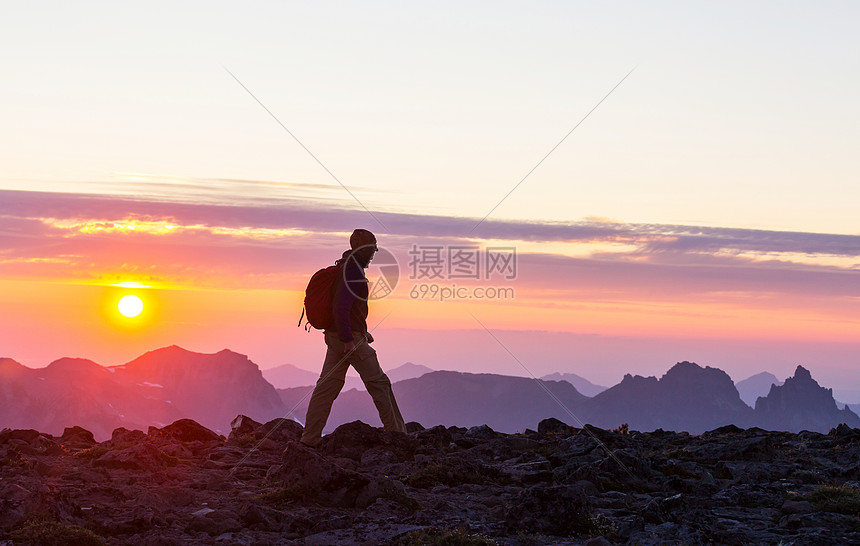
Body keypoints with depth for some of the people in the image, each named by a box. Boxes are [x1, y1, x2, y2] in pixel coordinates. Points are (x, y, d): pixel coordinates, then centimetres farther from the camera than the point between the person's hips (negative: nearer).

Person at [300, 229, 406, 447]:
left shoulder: (344, 268, 17)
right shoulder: (352, 271, -16)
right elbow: (340, 307, -25)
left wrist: (361, 331, 25)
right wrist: (348, 339, -22)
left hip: (335, 336, 10)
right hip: (350, 338, -10)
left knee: (328, 385, 6)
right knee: (378, 382, 1)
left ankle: (310, 438, 3)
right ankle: (396, 431, 9)